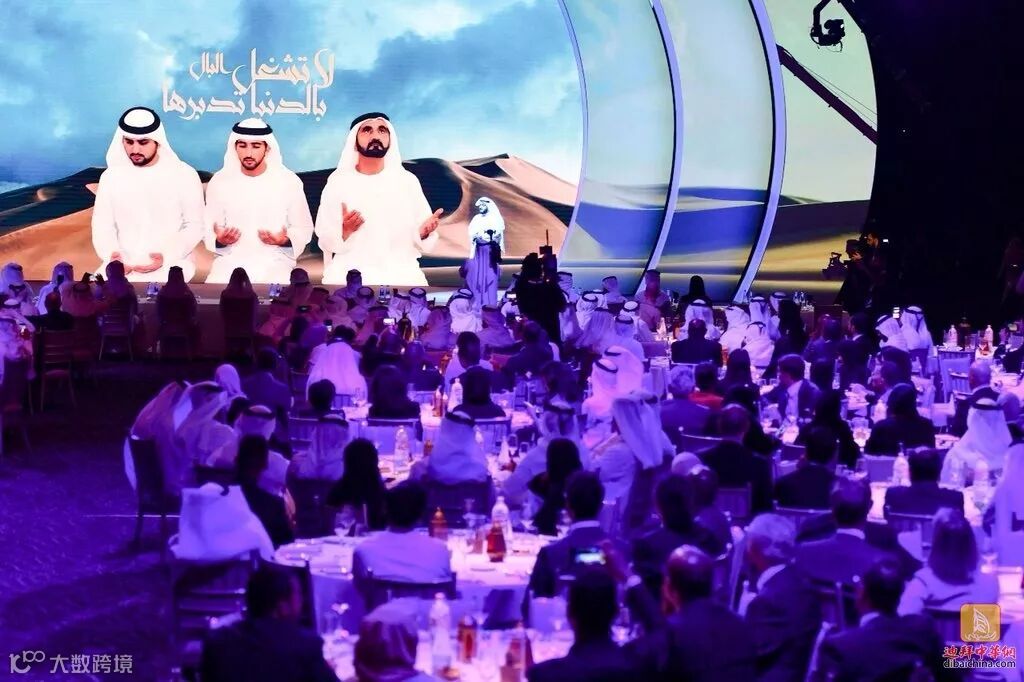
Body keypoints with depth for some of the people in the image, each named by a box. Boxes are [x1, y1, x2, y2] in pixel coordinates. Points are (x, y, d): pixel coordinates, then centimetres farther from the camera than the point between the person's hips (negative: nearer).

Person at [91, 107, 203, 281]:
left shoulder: (184, 175, 0)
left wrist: (166, 257, -15)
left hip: (171, 263, -3)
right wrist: (112, 255, -14)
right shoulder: (111, 176, 9)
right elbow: (102, 225, 8)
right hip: (123, 264, 3)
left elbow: (194, 226, 1)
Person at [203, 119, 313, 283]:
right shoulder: (219, 181, 4)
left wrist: (285, 240, -14)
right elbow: (209, 229, 10)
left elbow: (303, 228, 8)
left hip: (274, 261, -1)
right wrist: (219, 240, -13)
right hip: (230, 260, 1)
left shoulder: (289, 181, 1)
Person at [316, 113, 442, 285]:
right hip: (349, 274, -1)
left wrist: (424, 232, -14)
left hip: (401, 274, 1)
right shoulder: (337, 182, 5)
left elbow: (422, 242, 8)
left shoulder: (408, 181, 7)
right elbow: (326, 242, 4)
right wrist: (344, 231, -16)